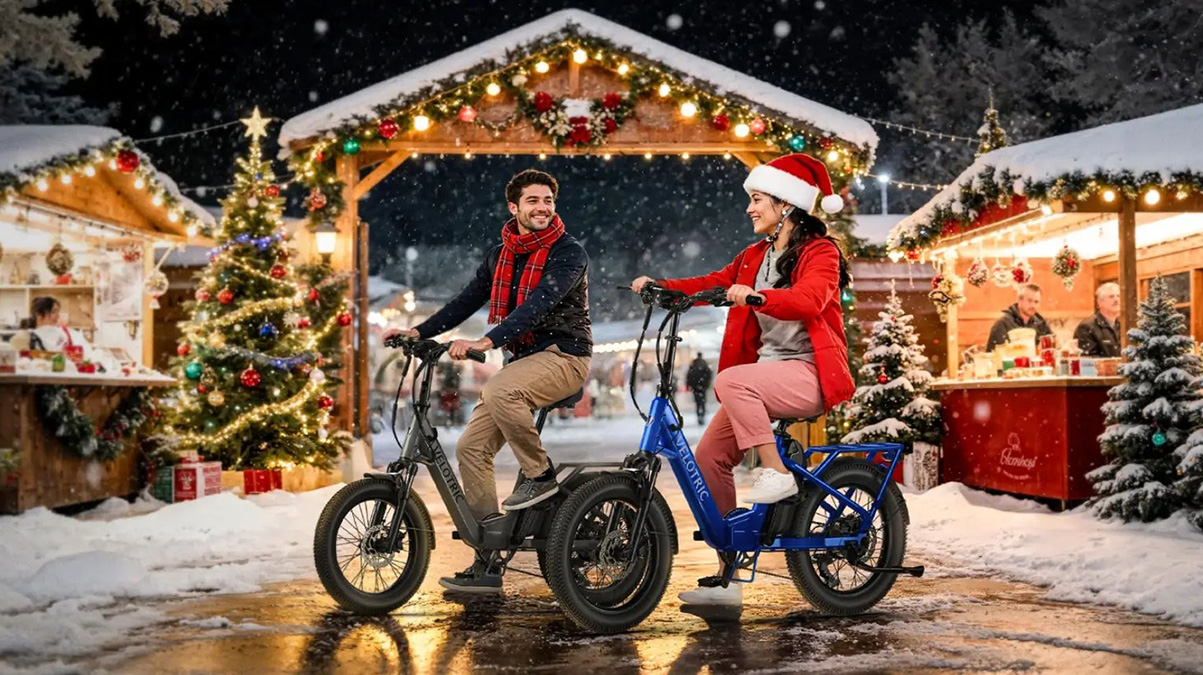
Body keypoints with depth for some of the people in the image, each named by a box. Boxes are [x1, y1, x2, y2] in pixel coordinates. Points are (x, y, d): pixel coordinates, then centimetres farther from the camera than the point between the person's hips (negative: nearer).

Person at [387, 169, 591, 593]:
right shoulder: (500, 255, 13)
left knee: (498, 390, -36)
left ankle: (540, 475, -14)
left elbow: (538, 304, -24)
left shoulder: (568, 253, -10)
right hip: (525, 359, 7)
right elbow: (468, 300, 12)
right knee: (471, 447, -3)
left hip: (564, 355, -7)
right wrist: (419, 332, -2)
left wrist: (486, 342, -36)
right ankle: (487, 563, 2)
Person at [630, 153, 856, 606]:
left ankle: (777, 474, -21)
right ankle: (727, 576, 4)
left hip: (808, 374, -8)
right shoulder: (755, 256, 18)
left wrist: (756, 296, -41)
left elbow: (808, 299, -25)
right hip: (764, 375, 8)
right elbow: (711, 284, 10)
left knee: (731, 381, -33)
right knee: (709, 458, -2)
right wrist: (660, 286, -5)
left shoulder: (819, 252, -6)